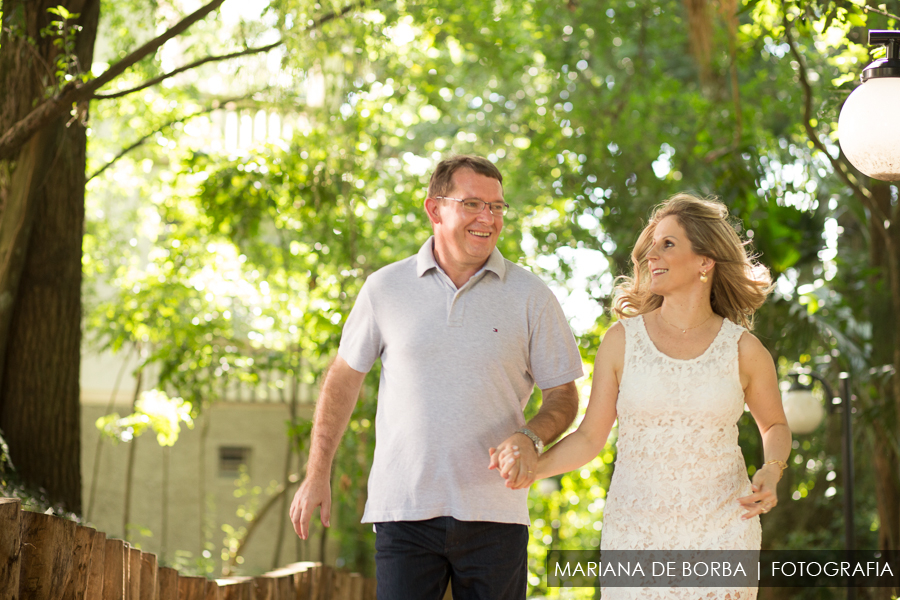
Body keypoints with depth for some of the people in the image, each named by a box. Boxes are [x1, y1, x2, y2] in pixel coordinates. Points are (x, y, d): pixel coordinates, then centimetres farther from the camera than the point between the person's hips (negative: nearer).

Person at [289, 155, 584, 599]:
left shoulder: (530, 296, 3)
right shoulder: (385, 288, 5)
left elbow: (563, 395, 7)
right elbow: (344, 378, 14)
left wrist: (531, 437, -15)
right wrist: (317, 474, 11)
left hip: (494, 513, 0)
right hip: (404, 509, 0)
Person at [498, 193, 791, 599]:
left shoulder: (742, 349, 0)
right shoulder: (623, 340, 1)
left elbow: (774, 425, 17)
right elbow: (590, 437, 3)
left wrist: (771, 473, -3)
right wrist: (532, 466, -14)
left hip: (720, 533, 0)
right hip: (636, 531, 0)